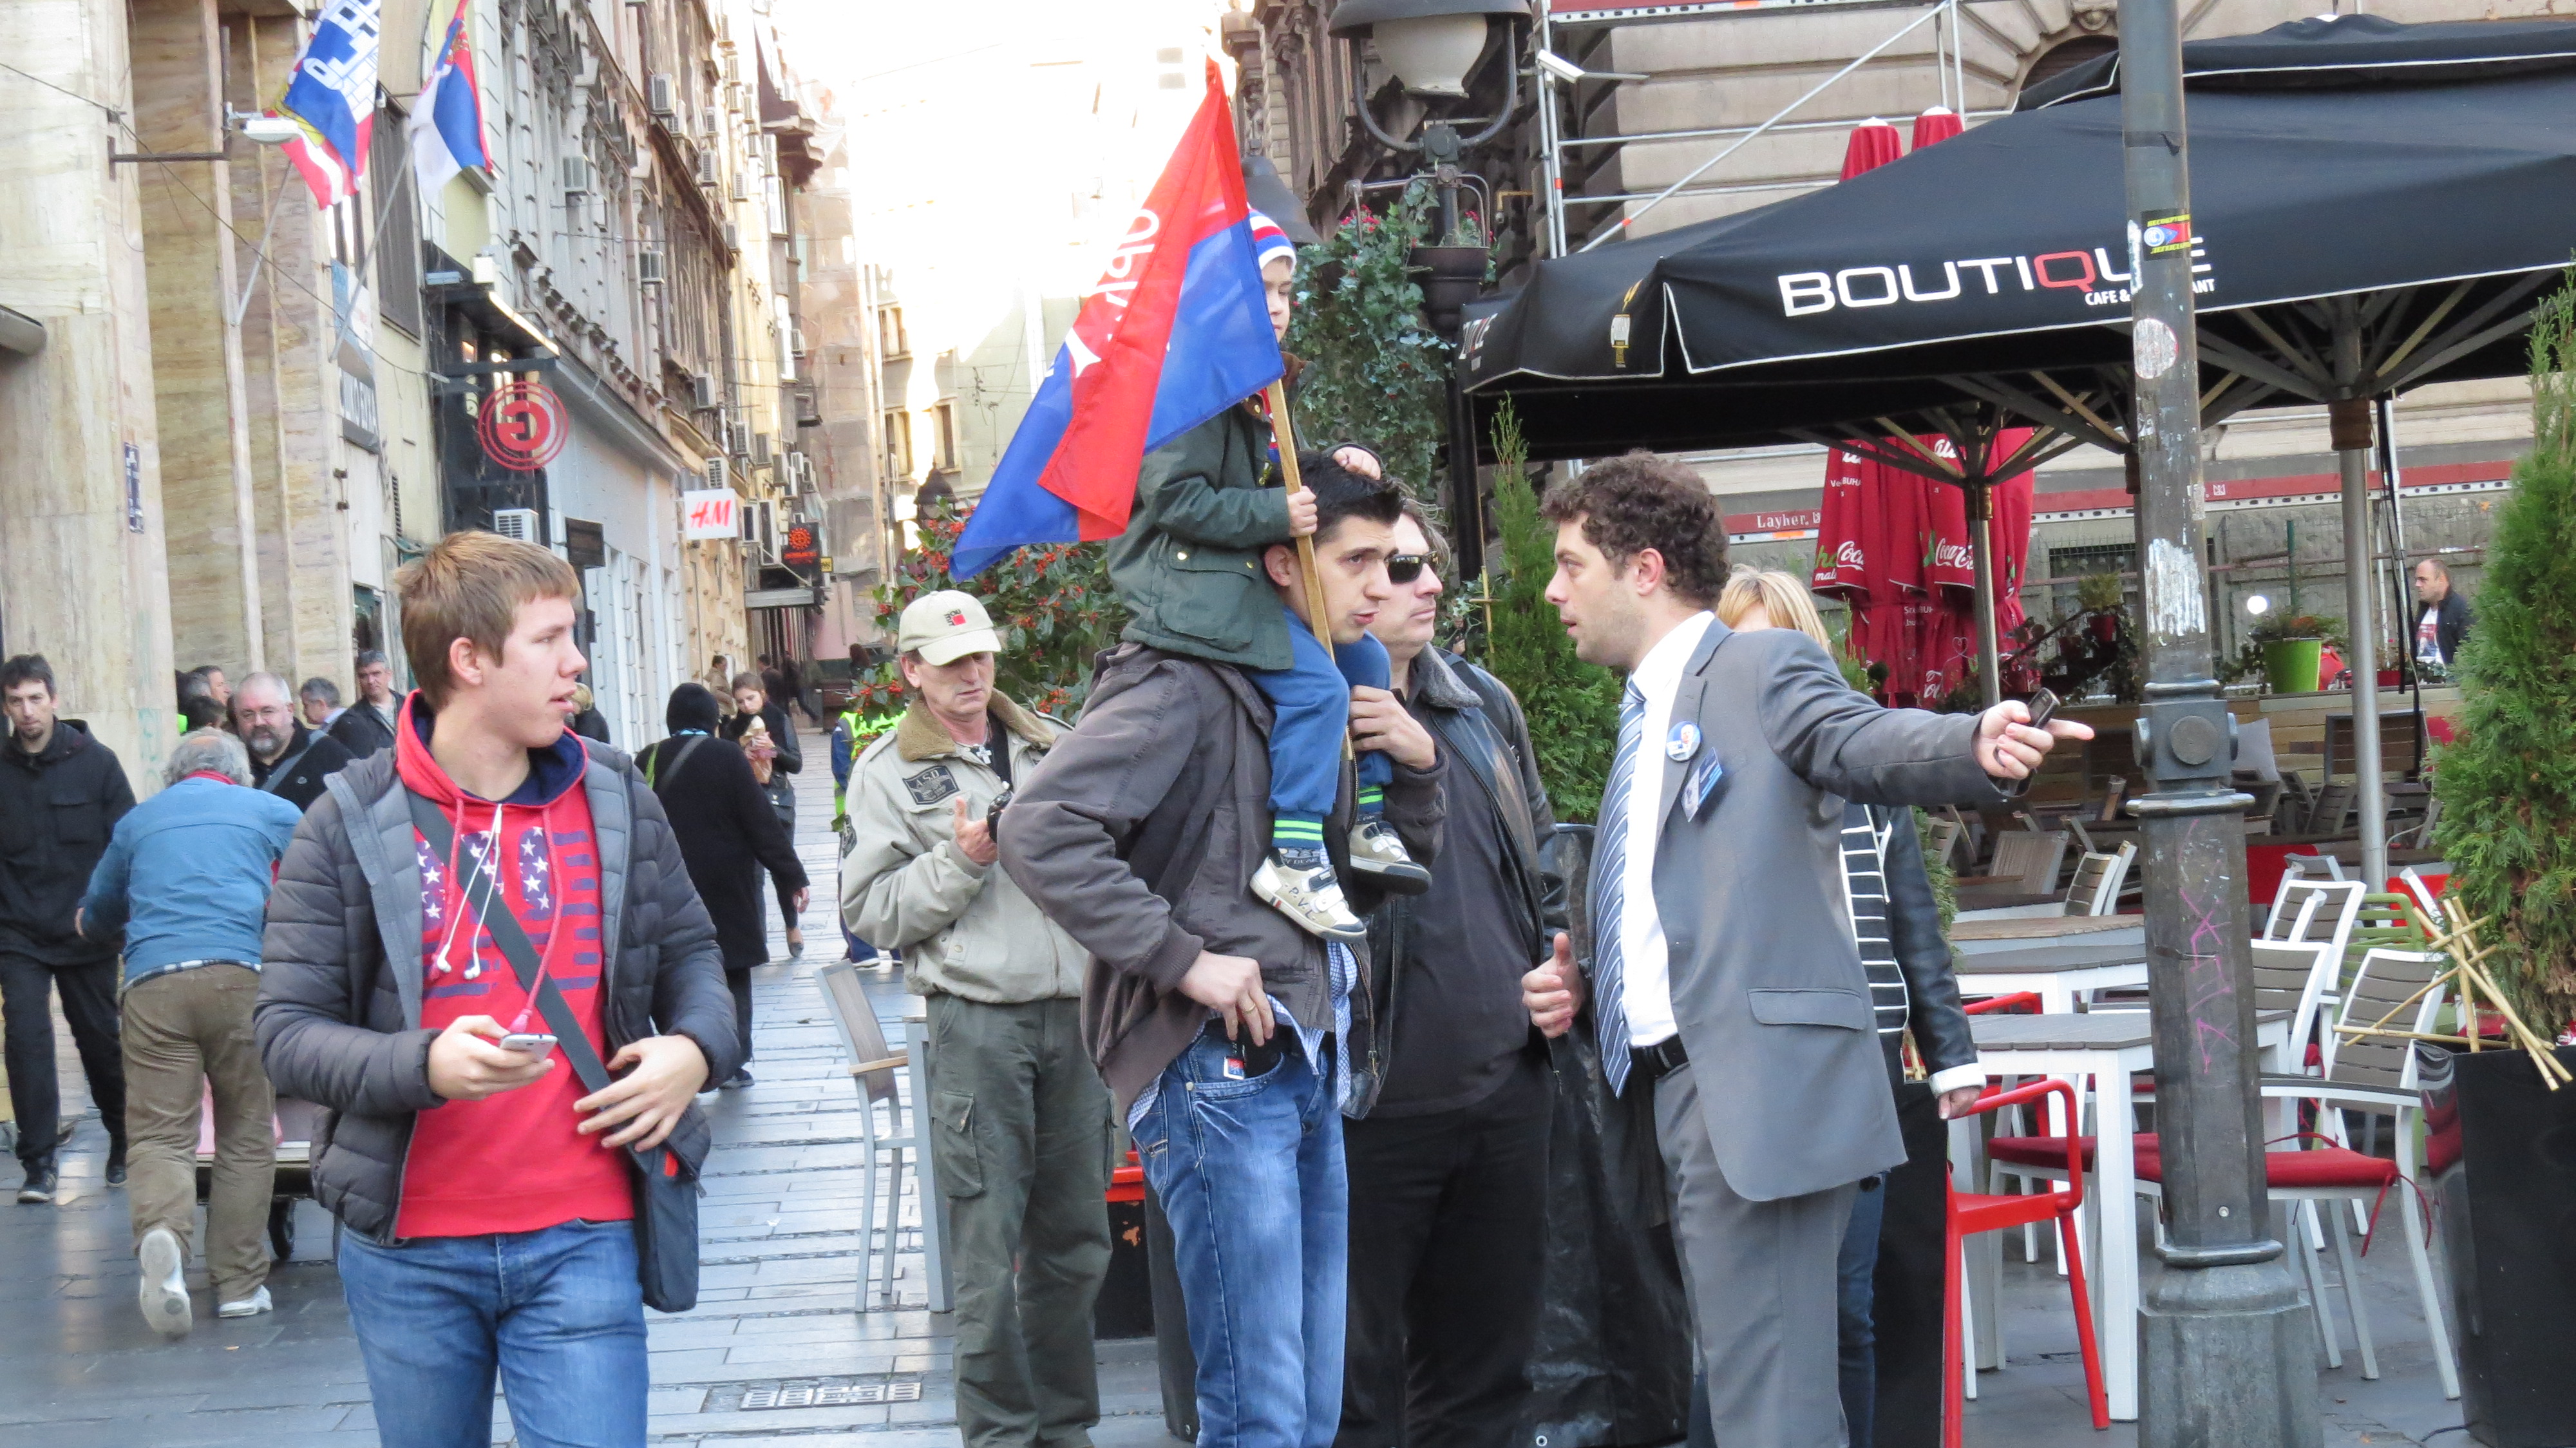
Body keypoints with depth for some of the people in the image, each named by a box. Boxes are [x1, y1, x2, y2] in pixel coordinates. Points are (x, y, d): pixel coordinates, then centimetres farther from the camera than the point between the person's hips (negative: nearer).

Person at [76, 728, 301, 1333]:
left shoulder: (137, 821, 25)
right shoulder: (271, 812, 19)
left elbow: (95, 917, 37)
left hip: (152, 984, 1)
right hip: (242, 977, -1)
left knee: (159, 1133, -4)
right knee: (247, 1135, 9)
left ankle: (162, 1237, -33)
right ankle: (238, 1283, 10)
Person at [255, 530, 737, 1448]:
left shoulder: (617, 803, 6)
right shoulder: (351, 825, -4)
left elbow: (688, 951, 19)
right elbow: (288, 1035, -6)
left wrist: (695, 1046, -4)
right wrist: (425, 1065, -24)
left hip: (581, 1243, 1)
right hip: (409, 1252, -1)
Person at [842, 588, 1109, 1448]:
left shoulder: (1052, 747, 15)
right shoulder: (888, 772, 4)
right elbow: (869, 912, -2)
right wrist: (959, 860, -12)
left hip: (1074, 1009, 4)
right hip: (976, 1016, -4)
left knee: (1075, 1237, 8)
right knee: (988, 1248, -4)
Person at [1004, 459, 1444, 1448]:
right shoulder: (1189, 688, -11)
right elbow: (1039, 828, -22)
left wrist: (1417, 767, 7)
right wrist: (1184, 958, -21)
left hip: (1311, 1069, 9)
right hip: (1220, 1069, -9)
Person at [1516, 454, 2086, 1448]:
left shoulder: (1765, 668, -1)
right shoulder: (1647, 717, 24)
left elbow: (1869, 743, -21)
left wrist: (1977, 748, -42)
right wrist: (1575, 989, 8)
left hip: (1761, 1084, -9)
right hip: (1676, 1089, 9)